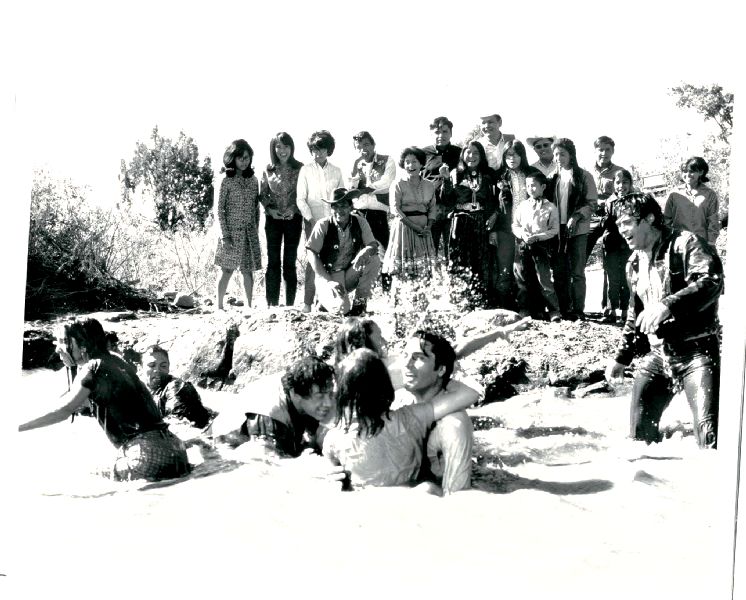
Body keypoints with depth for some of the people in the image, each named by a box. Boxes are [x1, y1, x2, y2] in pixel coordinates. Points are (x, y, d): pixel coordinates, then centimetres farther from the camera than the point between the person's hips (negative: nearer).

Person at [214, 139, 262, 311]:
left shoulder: (253, 180, 9)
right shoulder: (227, 181, -5)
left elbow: (256, 208, 13)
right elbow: (220, 209, -7)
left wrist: (256, 230, 8)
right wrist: (225, 235, -12)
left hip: (250, 233, 4)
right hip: (232, 232, -4)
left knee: (248, 270, 5)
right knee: (227, 270, -3)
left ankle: (248, 306, 12)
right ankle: (219, 306, 4)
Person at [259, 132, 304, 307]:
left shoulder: (299, 168, 0)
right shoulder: (268, 170, 3)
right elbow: (262, 194, 9)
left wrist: (294, 207, -13)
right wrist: (270, 208, -8)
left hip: (293, 218, -1)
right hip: (273, 219, 1)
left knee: (290, 262, 1)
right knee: (273, 262, 1)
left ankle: (290, 304, 6)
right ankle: (272, 304, 5)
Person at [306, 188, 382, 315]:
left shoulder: (360, 222, -3)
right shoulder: (323, 225, -12)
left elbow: (373, 245, -6)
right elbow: (312, 254, -11)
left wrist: (364, 252, -33)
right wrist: (328, 282, -20)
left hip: (351, 273, 3)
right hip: (328, 275, -3)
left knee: (374, 260, -24)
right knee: (342, 308, -29)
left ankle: (360, 300, -5)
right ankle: (325, 298, 9)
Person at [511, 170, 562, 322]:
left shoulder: (550, 207, 1)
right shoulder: (522, 206, 12)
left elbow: (554, 230, -2)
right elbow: (515, 225, 11)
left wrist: (537, 237, -14)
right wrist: (523, 234, -9)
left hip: (541, 245, -4)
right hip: (523, 245, 4)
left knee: (544, 278, -11)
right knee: (522, 278, 5)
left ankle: (554, 311, -4)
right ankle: (524, 310, 14)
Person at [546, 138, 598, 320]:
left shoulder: (584, 176, 0)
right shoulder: (554, 177, 13)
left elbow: (591, 203, -4)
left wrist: (576, 217, -17)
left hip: (577, 230, -4)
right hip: (557, 230, 4)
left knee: (577, 272, -3)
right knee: (559, 272, 4)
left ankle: (578, 310, 1)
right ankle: (563, 310, 9)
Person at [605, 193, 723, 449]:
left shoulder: (685, 244, -9)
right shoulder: (634, 263, 16)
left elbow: (711, 282, -27)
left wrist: (669, 305, -38)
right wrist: (621, 357, 27)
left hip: (696, 350, -7)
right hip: (658, 355, 7)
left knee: (709, 429, -19)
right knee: (640, 428, 5)